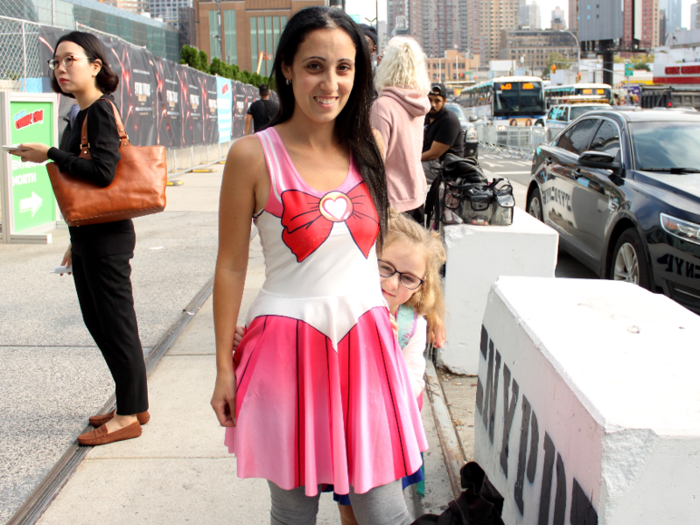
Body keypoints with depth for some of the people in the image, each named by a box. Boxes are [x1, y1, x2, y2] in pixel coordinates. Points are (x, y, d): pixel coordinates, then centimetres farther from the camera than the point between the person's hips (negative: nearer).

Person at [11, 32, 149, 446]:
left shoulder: (101, 111, -13)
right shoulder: (85, 114, 15)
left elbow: (102, 172, -26)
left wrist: (50, 155, -17)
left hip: (107, 237, -10)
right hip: (90, 236, 10)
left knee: (116, 322, -1)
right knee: (98, 322, 16)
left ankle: (129, 415, 10)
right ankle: (132, 405, 27)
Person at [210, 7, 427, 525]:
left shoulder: (364, 150, 6)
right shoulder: (254, 155, -7)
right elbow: (231, 265, -3)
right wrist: (224, 365, -2)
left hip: (365, 342, 3)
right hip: (288, 345, -3)